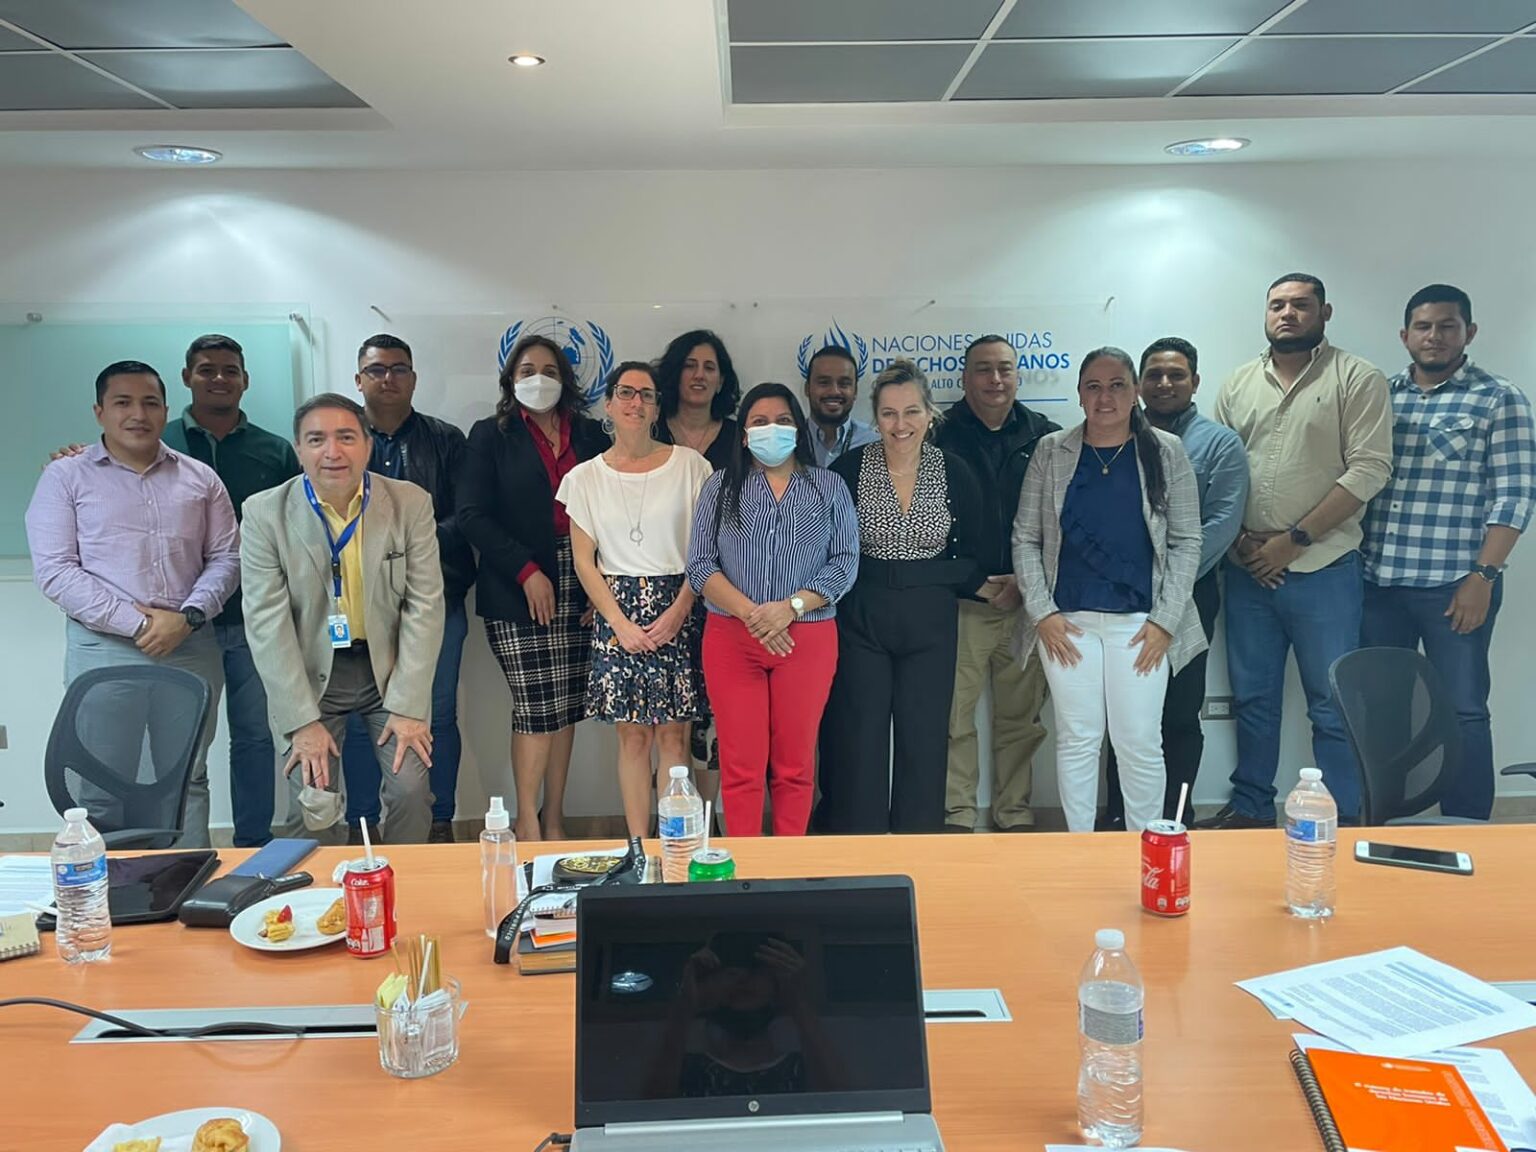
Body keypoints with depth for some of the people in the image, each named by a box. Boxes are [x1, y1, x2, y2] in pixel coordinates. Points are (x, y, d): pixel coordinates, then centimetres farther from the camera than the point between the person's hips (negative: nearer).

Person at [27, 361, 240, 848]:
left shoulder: (199, 478, 10)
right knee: (102, 788, 2)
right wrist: (136, 622, -13)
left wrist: (188, 616, -9)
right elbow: (54, 571, -5)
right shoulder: (66, 477, 3)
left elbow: (226, 557, 8)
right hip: (103, 649, -2)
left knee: (188, 781, 10)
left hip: (191, 647, 2)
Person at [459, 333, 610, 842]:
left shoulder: (590, 435, 12)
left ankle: (554, 821, 17)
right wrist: (526, 571, -11)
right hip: (519, 590, -3)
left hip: (580, 590, 3)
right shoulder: (491, 435, 4)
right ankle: (528, 824, 7)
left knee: (566, 709, 6)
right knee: (536, 709, -5)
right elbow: (473, 514, -3)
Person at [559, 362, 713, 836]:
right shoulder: (586, 477, 6)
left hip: (678, 608, -1)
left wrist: (678, 610, -8)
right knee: (633, 735, 4)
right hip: (617, 611, 1)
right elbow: (584, 561, 5)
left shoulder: (689, 464, 2)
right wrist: (620, 623, -4)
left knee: (674, 734, 0)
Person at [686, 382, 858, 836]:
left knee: (795, 764, 6)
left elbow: (845, 562, 0)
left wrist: (790, 607, -15)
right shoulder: (720, 487, 7)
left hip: (806, 640, 0)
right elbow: (700, 565, 0)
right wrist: (750, 613, -15)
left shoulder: (829, 488, 7)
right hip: (731, 639, 0)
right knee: (741, 765, 2)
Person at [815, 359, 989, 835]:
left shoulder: (955, 474, -1)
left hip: (929, 622, 2)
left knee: (924, 743, 7)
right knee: (858, 744, 3)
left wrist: (988, 587, -7)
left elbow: (968, 560, 7)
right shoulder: (849, 469, -5)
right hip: (860, 621, -1)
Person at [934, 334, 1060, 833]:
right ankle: (958, 816, 13)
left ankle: (1015, 815, 23)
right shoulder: (941, 437, 0)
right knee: (955, 717, 1)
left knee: (1021, 717, 10)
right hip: (960, 604, -2)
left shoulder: (1045, 437, 6)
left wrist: (1027, 580, -6)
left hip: (1026, 600, 2)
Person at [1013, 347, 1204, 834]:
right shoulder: (1051, 451, 4)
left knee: (1140, 742, 3)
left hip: (1140, 623, -1)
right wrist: (1042, 612, -4)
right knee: (1076, 739, 7)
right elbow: (1025, 538, 4)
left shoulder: (1166, 452, 3)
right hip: (1066, 621, 1)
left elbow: (1186, 541, 2)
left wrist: (1165, 620, -5)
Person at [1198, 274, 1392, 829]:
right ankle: (1251, 809, 26)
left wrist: (1294, 539, -14)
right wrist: (1240, 538, -5)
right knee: (1252, 697, 13)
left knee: (1333, 706, 2)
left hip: (1322, 570, -4)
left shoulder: (1356, 379, -3)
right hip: (1248, 571, 4)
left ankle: (1340, 823, 14)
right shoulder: (1239, 383, 11)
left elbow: (1369, 469, -11)